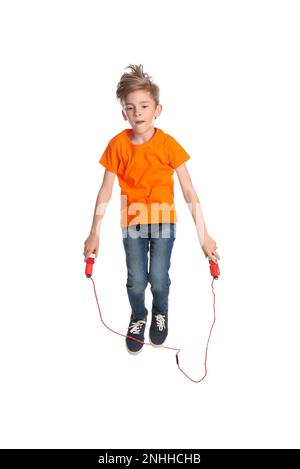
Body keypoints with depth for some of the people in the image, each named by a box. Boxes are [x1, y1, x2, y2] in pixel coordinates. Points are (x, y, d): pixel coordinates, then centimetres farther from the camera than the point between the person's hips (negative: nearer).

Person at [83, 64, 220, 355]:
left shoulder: (168, 144, -15)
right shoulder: (118, 144, -12)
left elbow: (189, 191, -14)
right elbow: (106, 190, -6)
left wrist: (204, 235, -17)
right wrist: (94, 233, -5)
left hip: (163, 220, -1)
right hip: (132, 221, 1)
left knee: (158, 279, -5)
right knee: (136, 280, -2)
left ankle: (160, 313, 31)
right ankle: (138, 318, 32)